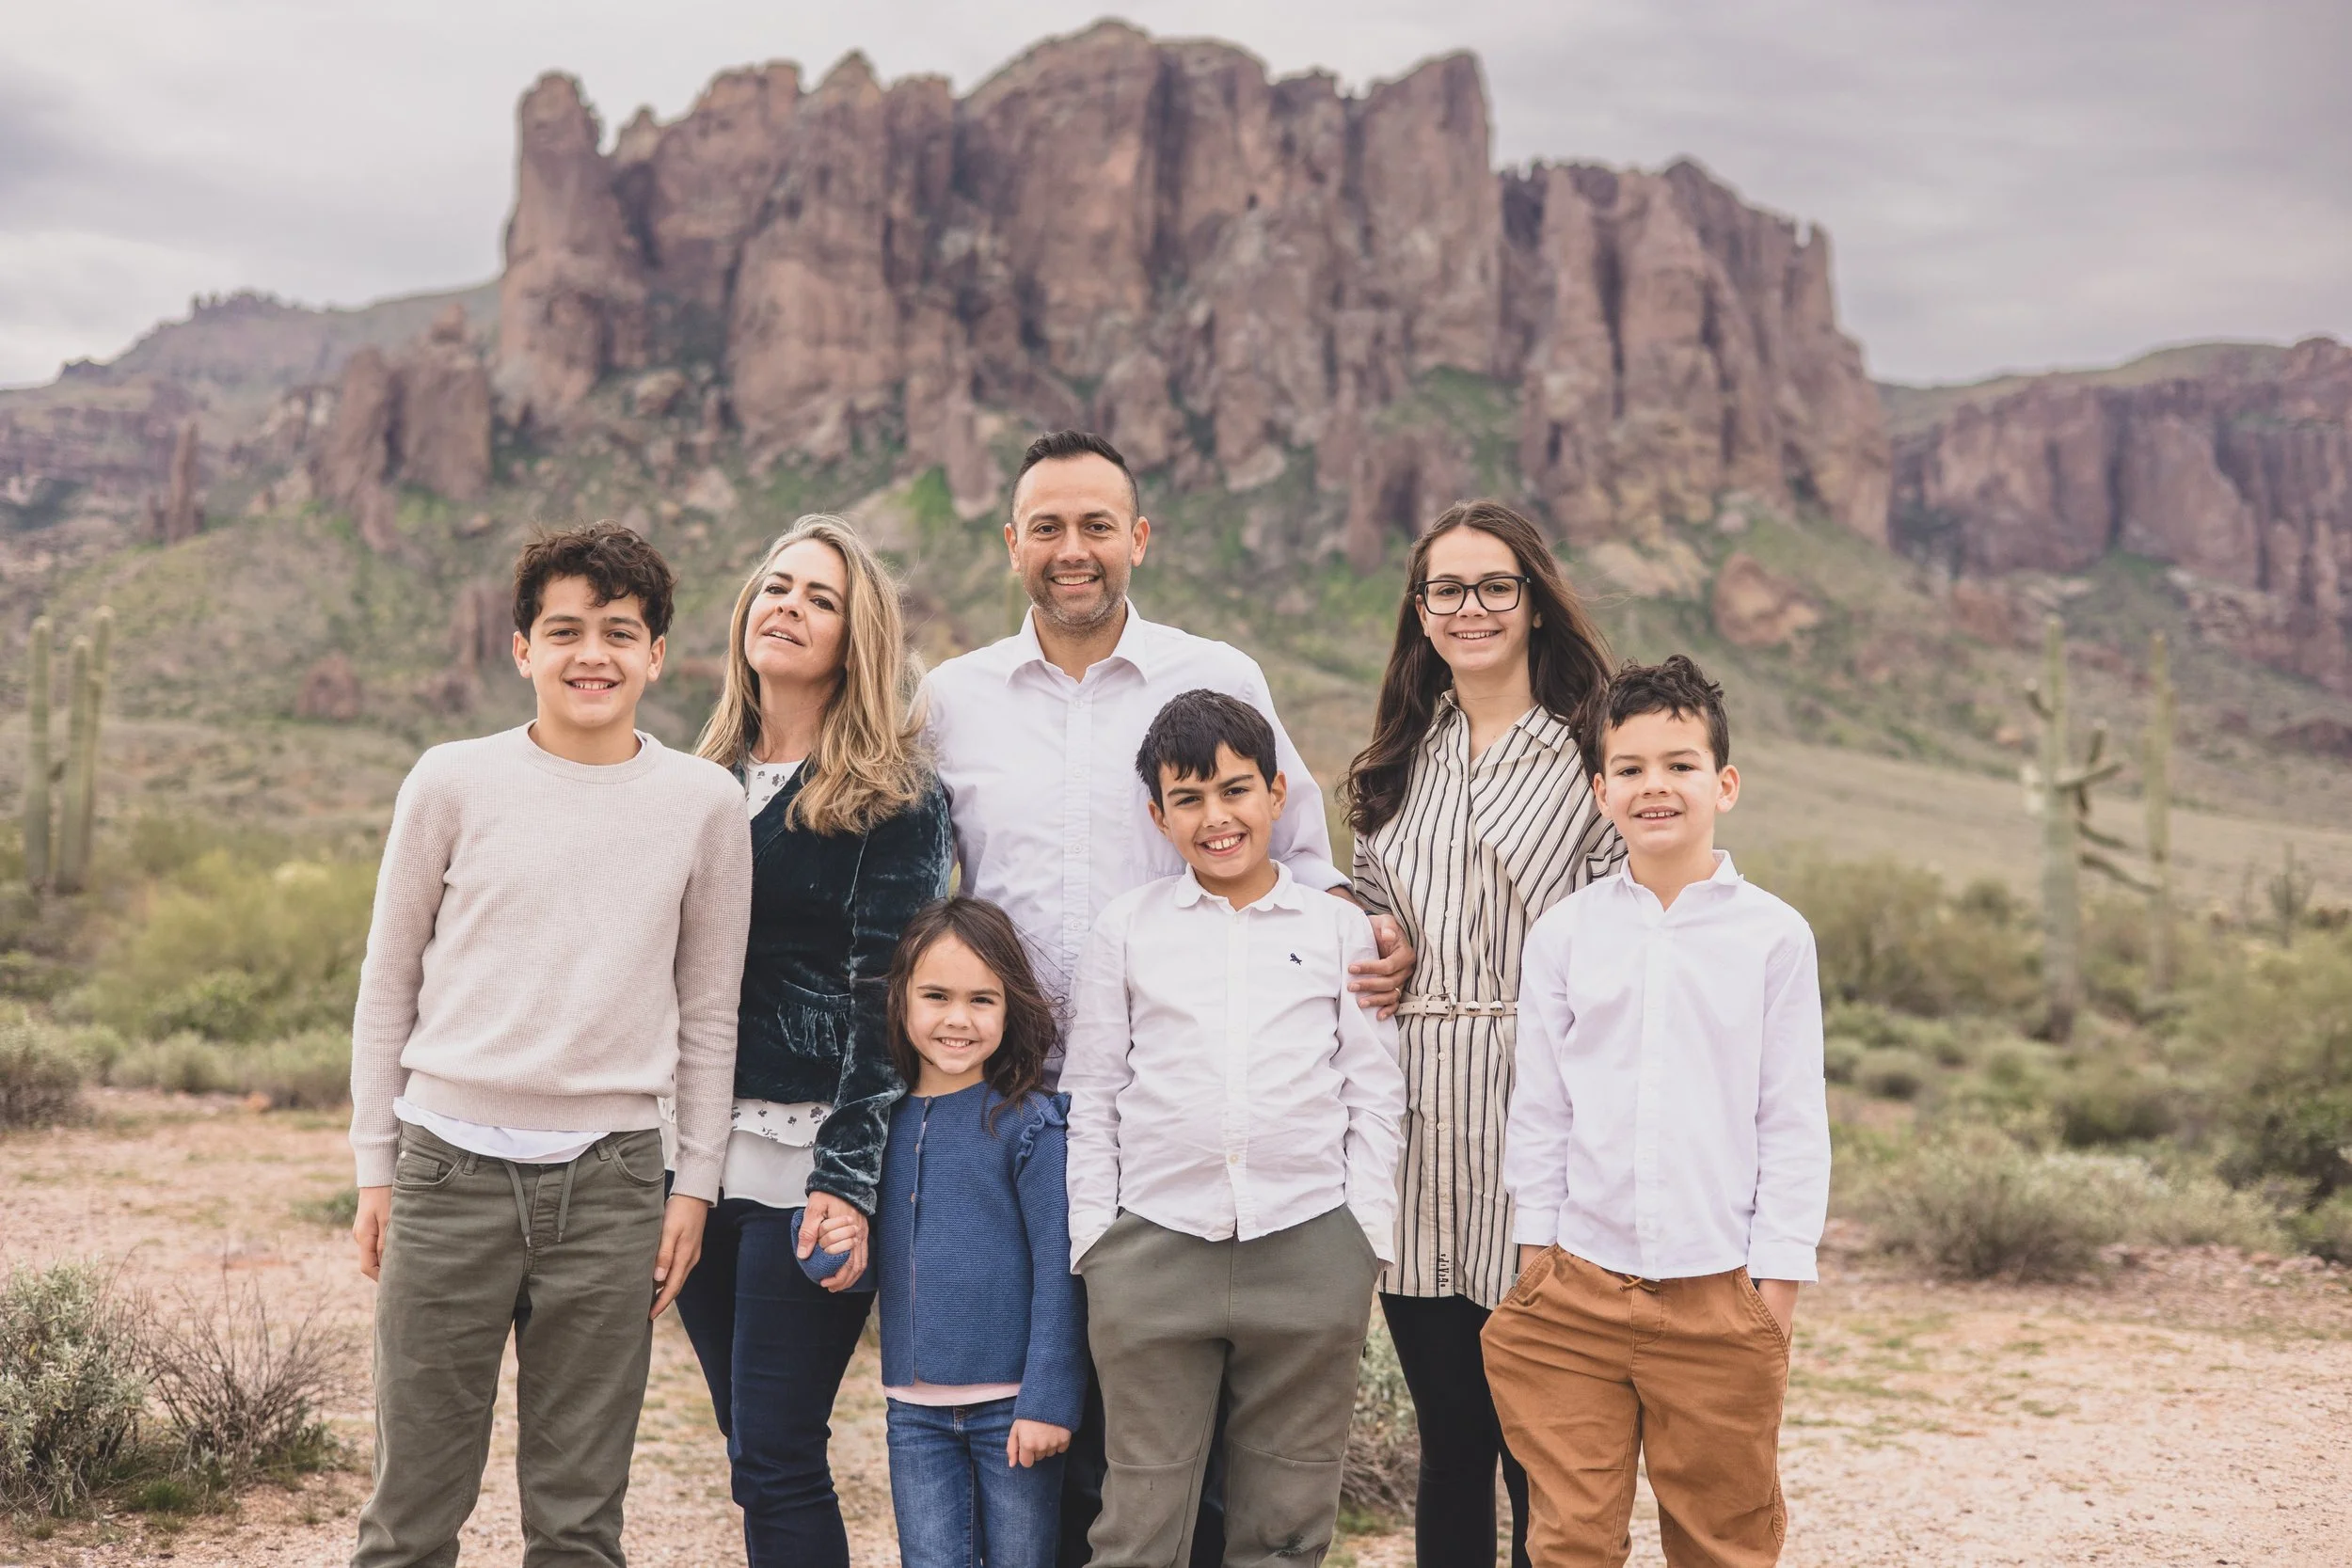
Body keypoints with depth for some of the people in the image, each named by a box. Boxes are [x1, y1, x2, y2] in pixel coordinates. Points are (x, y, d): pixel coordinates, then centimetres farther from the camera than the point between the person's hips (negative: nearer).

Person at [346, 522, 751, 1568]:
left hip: (610, 1178, 1)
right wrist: (375, 1169, 6)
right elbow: (388, 983, 8)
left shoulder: (705, 803, 3)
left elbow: (708, 1012, 9)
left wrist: (696, 1184, 7)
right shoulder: (454, 783, 1)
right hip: (449, 1165, 0)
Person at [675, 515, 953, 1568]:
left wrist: (848, 1180, -18)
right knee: (752, 1446, 12)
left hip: (809, 1161, -6)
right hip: (697, 1152, 6)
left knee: (776, 1461, -6)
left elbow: (887, 1001, -11)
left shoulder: (896, 800, -4)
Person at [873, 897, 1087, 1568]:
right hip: (915, 1409, 4)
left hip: (1011, 1403, -4)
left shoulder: (1029, 1122, -7)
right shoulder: (887, 1122, 6)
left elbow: (1059, 1267, -9)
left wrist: (1048, 1398, -13)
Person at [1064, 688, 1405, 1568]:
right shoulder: (1126, 929, 9)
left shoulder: (1340, 929, 8)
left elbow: (1375, 1093, 8)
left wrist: (1366, 1237, 0)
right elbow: (1091, 1095, 10)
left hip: (1309, 1250, 0)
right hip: (1152, 1253, 0)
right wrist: (1090, 1234, 2)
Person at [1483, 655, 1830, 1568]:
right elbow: (1538, 1107, 7)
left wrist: (1778, 1281, -2)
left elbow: (1795, 1121, 0)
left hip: (1720, 1291, -1)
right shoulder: (1564, 934, 3)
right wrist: (1536, 1249, 5)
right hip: (1577, 1288, 1)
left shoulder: (1773, 935, -1)